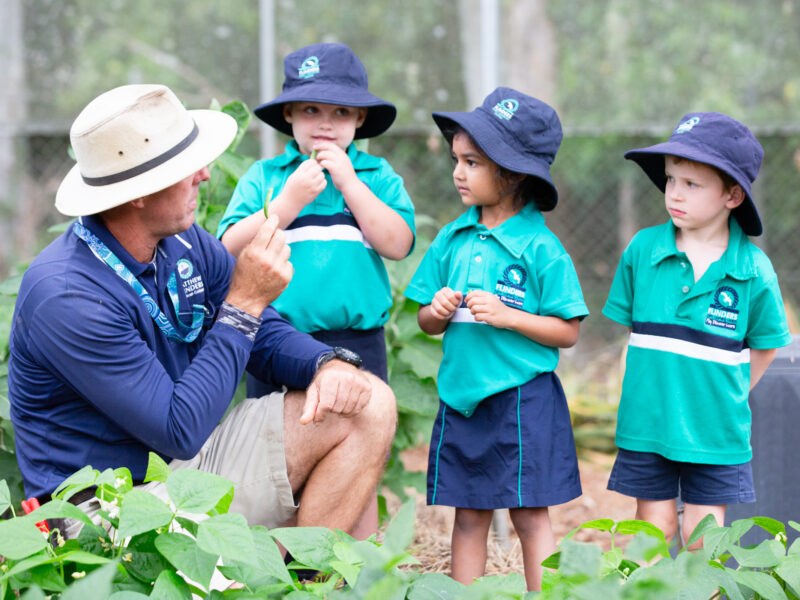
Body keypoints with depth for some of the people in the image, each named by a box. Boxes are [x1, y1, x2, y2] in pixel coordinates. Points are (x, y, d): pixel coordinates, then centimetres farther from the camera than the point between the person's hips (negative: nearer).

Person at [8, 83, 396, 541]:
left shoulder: (184, 242, 0)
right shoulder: (67, 296, -25)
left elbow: (268, 335, 11)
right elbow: (179, 431, -26)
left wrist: (329, 364, -13)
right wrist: (245, 302, -22)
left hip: (192, 465, 9)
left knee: (369, 406, 0)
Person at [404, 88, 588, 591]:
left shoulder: (541, 248, -8)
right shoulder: (452, 239, 8)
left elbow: (568, 332, -8)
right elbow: (426, 322, 14)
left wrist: (507, 315, -18)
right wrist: (438, 312, -8)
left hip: (524, 399, -5)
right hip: (462, 394, 5)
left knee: (530, 514, 0)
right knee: (468, 514, 9)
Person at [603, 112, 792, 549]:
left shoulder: (754, 269, -10)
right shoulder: (642, 250, -6)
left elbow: (764, 347, 3)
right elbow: (628, 328, 6)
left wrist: (726, 397, 0)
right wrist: (658, 385, 5)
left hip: (714, 434, -1)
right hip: (647, 425, 1)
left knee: (703, 538, 7)